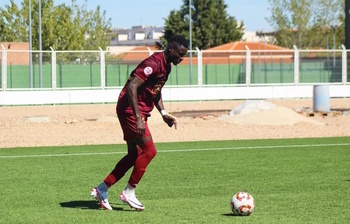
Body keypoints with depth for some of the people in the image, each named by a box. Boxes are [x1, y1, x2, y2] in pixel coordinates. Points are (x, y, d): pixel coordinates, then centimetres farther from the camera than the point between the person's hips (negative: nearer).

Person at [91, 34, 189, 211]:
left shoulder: (166, 65, 11)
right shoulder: (154, 63, -20)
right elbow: (131, 87, -28)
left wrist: (163, 113, 15)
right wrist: (138, 119, -31)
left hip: (139, 112, 10)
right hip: (130, 110, -10)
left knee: (135, 155, 10)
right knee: (149, 150, -11)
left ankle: (101, 189, 16)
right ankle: (128, 193, 0)